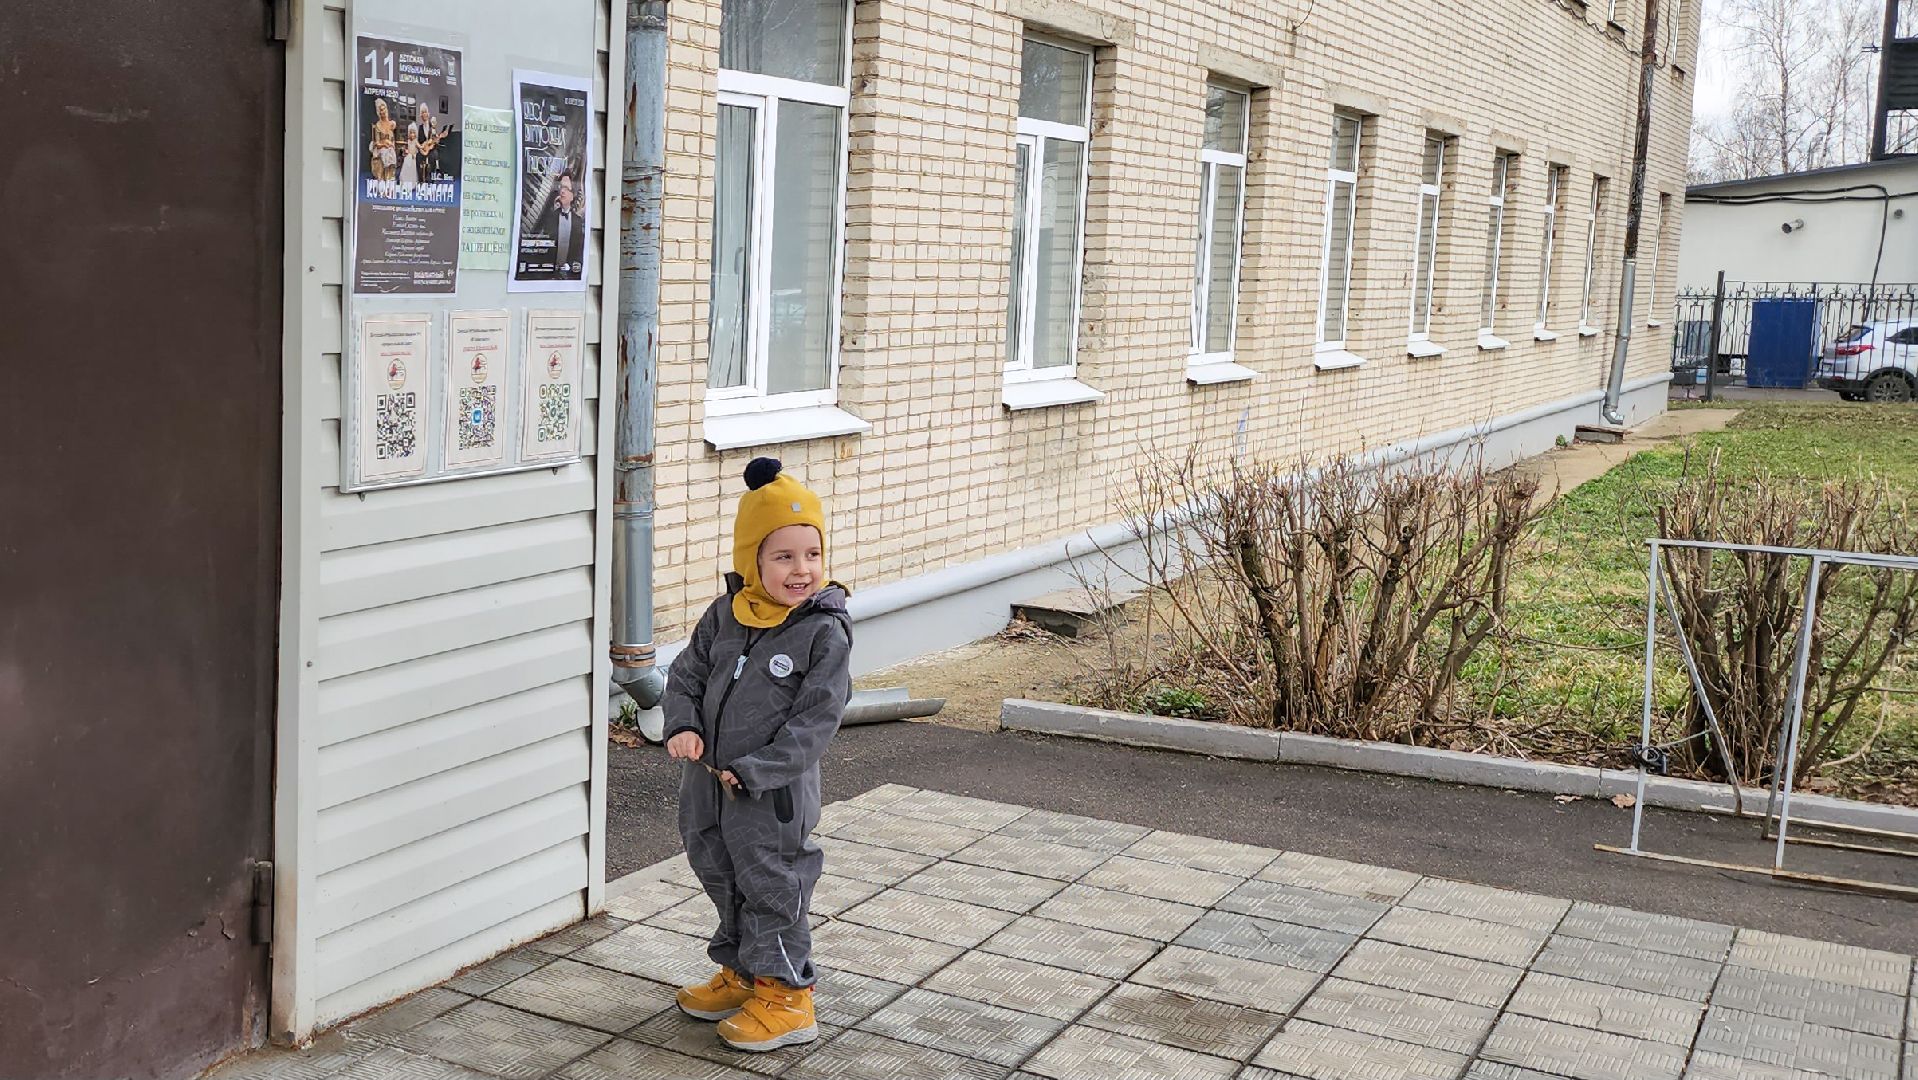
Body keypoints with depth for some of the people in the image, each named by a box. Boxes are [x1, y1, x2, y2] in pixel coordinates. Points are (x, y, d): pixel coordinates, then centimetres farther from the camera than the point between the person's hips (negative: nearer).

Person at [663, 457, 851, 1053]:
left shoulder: (825, 632, -16)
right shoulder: (725, 615, 0)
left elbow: (815, 719, -18)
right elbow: (687, 674, 9)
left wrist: (753, 769, -21)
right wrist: (684, 726, -10)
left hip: (774, 795, -6)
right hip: (709, 785, 6)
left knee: (771, 890, 5)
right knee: (723, 882, 20)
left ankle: (784, 994, 20)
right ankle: (740, 973, 39)